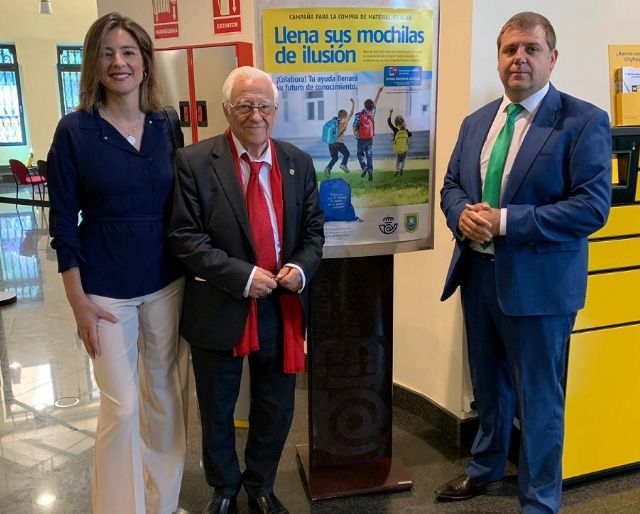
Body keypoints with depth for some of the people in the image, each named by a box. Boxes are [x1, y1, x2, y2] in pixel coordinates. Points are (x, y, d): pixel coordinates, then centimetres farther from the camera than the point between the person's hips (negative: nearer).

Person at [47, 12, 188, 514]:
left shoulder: (165, 125, 2)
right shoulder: (74, 130, -7)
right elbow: (63, 223, -5)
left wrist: (191, 273, 5)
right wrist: (79, 302, -8)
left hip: (167, 282, 3)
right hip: (106, 289, -3)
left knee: (164, 394, 14)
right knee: (121, 407, 2)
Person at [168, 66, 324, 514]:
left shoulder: (299, 163, 3)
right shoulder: (195, 162, -9)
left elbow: (313, 230, 8)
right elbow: (185, 237, -13)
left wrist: (302, 267, -12)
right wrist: (242, 276, -20)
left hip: (281, 307, 3)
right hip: (220, 307, -2)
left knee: (277, 409, 16)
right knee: (217, 410, 16)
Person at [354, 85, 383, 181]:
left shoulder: (359, 115, -15)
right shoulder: (372, 113, -6)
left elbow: (354, 127, -12)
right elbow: (375, 102, 8)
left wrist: (356, 136, 6)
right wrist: (379, 92, 19)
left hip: (361, 139, -2)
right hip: (370, 139, 2)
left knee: (360, 154, 15)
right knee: (369, 155, 8)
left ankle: (364, 167, -7)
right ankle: (370, 171, 0)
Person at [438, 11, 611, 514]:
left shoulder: (584, 121, -10)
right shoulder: (477, 121, 9)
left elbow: (592, 206, -18)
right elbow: (452, 186, 12)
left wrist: (504, 221, -23)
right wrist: (463, 214, -12)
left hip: (537, 282, -6)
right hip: (477, 273, 6)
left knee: (538, 397, 8)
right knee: (488, 385, 22)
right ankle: (486, 468, 45)